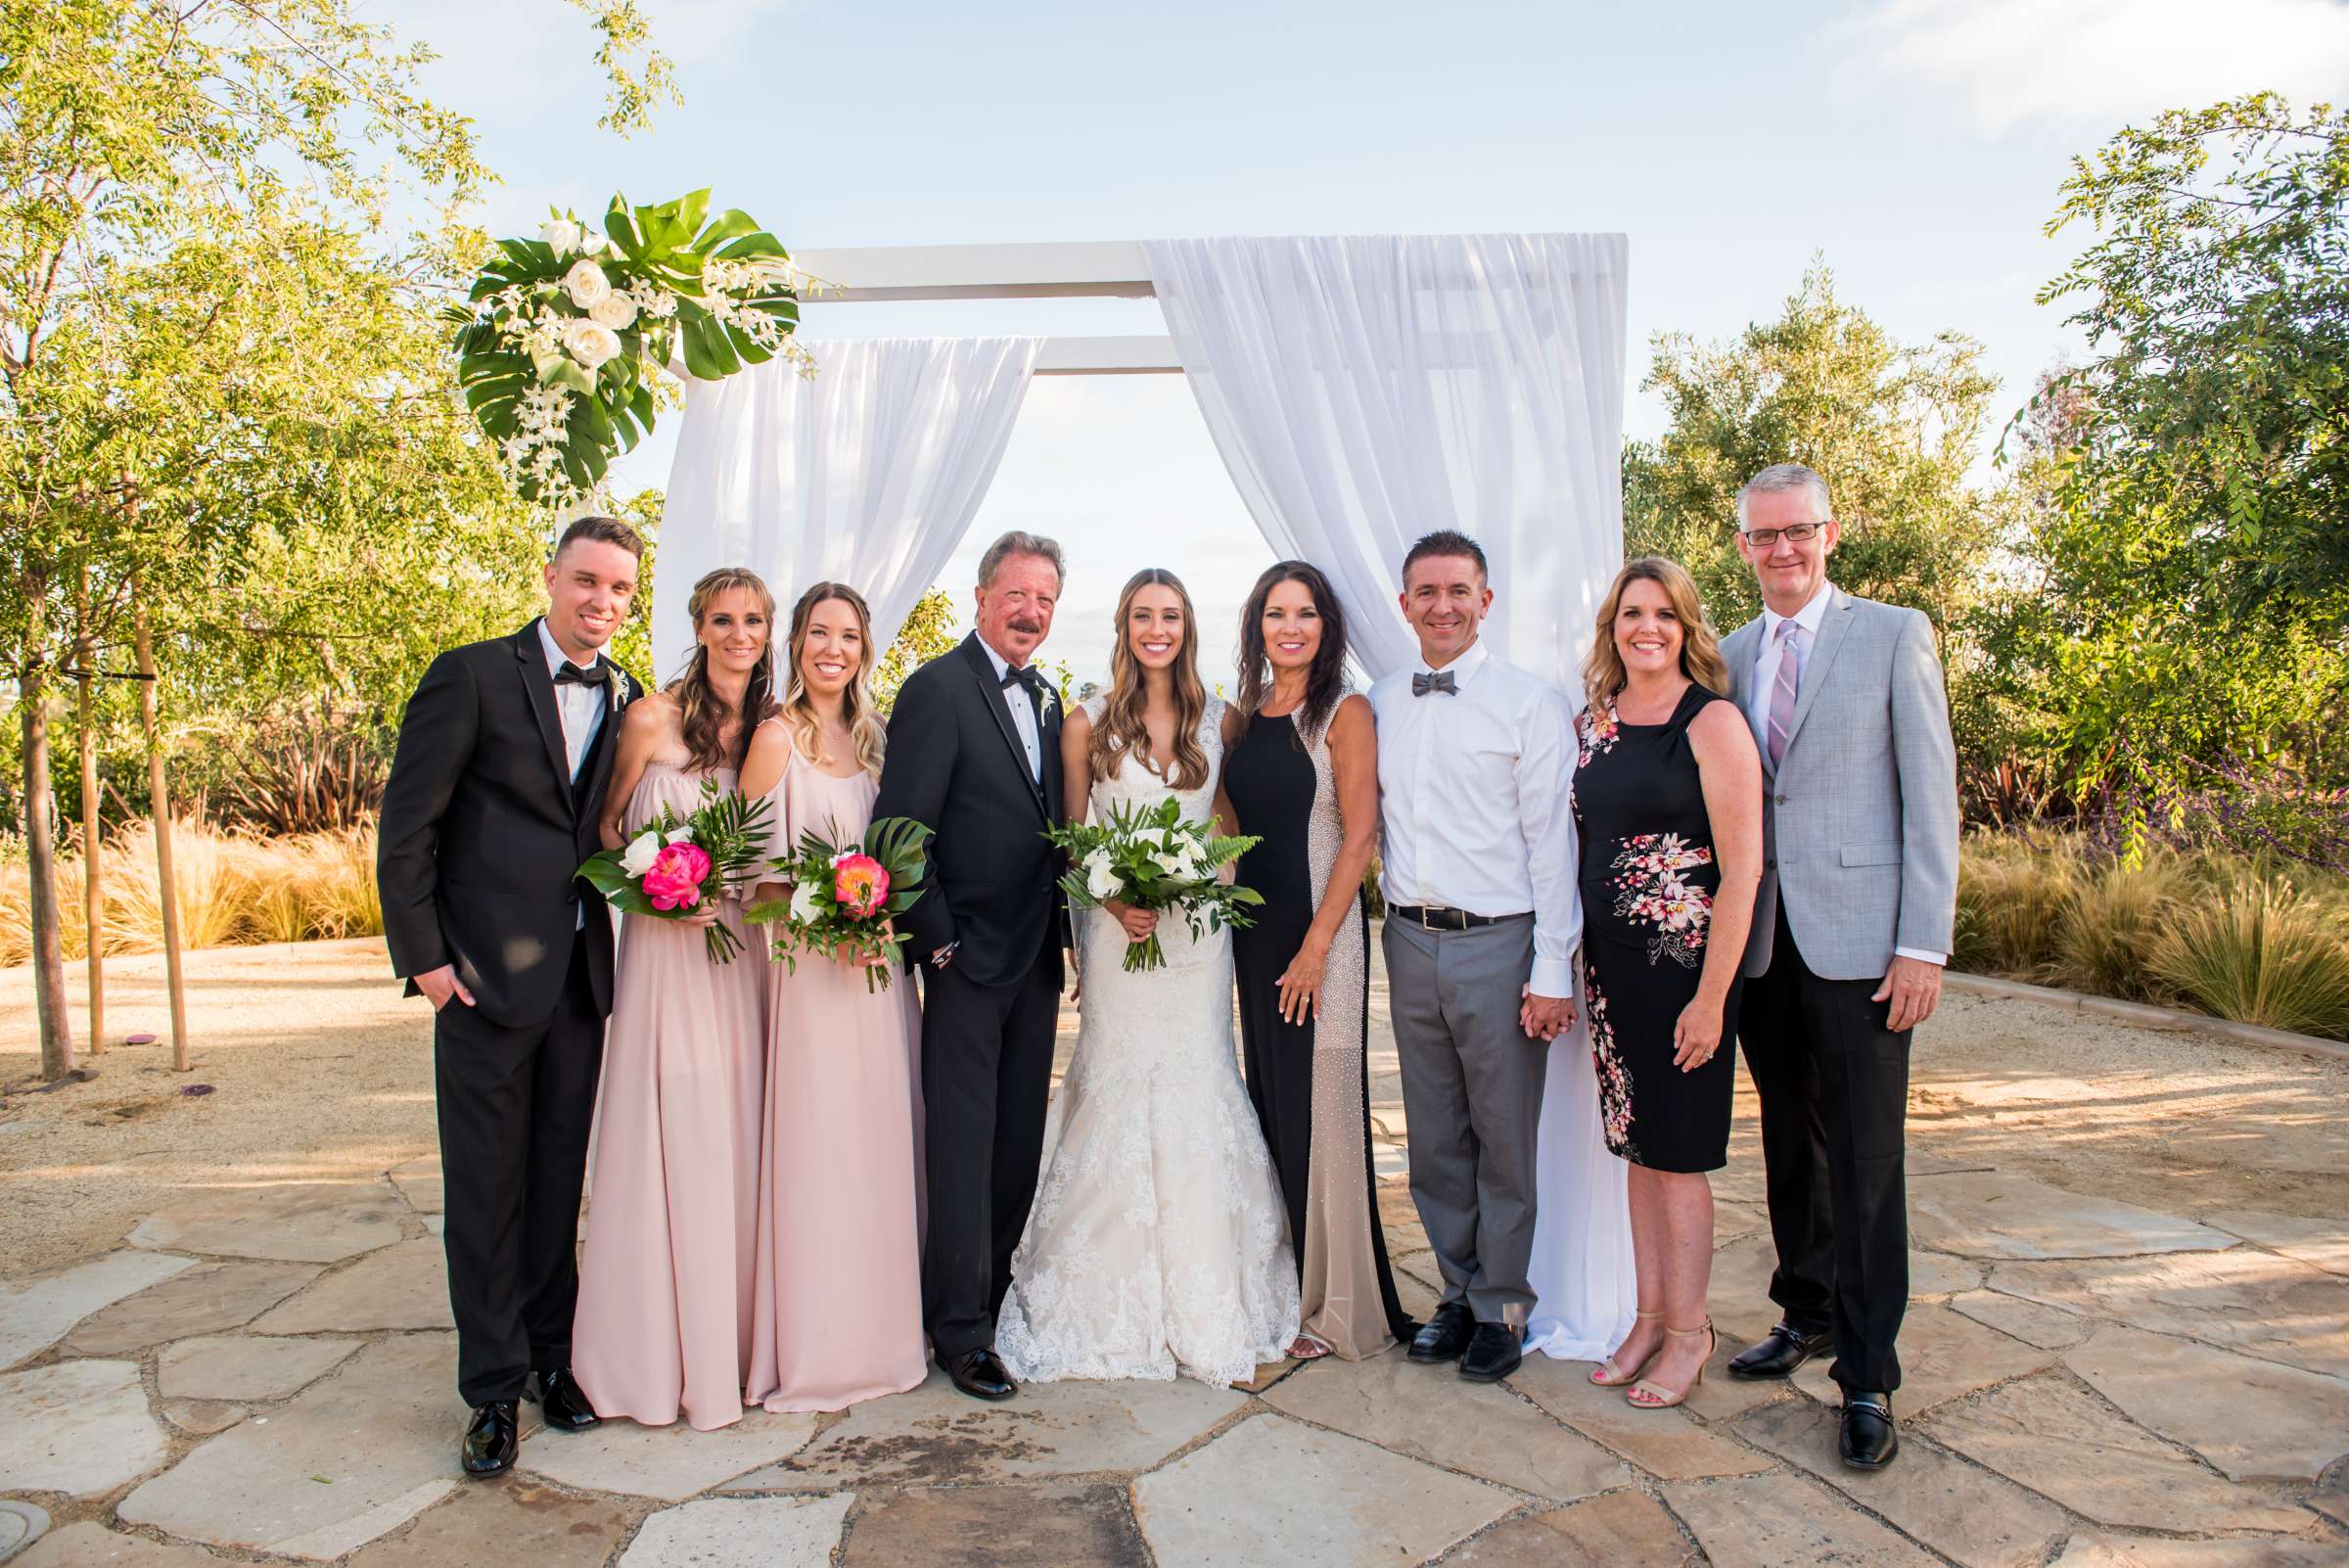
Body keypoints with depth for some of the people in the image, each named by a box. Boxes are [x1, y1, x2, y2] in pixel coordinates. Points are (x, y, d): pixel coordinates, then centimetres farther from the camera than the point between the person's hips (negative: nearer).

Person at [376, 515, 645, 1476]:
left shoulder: (628, 701, 8)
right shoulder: (471, 676, -5)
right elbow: (406, 826, -6)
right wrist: (421, 957, -9)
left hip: (582, 978, 4)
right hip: (485, 977, -4)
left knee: (560, 1182, 14)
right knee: (487, 1190, 5)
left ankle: (554, 1356, 29)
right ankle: (494, 1388, 18)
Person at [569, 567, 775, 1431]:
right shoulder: (653, 719, -6)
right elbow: (605, 830, 1)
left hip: (745, 946, 4)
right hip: (668, 947, -4)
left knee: (736, 1140, 9)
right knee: (670, 1139, -1)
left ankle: (732, 1336, 24)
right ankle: (660, 1350, 15)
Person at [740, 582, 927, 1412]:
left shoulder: (870, 735, 11)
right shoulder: (778, 735, -8)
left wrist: (884, 914, 1)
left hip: (878, 964, 7)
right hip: (812, 966, -7)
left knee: (881, 1144, 13)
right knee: (819, 1147, -2)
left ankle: (878, 1328, 27)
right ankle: (814, 1349, 12)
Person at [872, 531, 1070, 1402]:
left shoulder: (1047, 701, 14)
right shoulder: (937, 689, -10)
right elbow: (900, 829, -14)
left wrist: (1065, 929, 8)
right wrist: (936, 937, -14)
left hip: (1037, 959, 7)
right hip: (968, 956, -7)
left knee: (1020, 1137, 14)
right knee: (963, 1142, 0)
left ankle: (997, 1290, 28)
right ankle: (961, 1330, 10)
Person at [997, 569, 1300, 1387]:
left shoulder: (1216, 720, 7)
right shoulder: (1088, 724, 1)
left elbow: (1234, 823, 13)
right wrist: (1114, 899, -13)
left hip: (1196, 929, 2)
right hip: (1115, 929, -2)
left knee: (1197, 1095, 4)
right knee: (1118, 1097, 1)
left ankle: (1205, 1307, 17)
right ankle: (1116, 1306, 14)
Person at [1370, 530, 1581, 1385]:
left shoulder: (1532, 703, -5)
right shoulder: (1378, 706, 8)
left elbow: (1552, 841, -7)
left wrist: (1552, 970, -11)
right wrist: (1381, 922, 5)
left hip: (1498, 943, -4)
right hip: (1410, 941, 4)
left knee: (1504, 1143, 7)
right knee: (1434, 1140, 14)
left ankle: (1502, 1307, 23)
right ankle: (1458, 1290, 31)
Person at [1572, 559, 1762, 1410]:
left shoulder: (1712, 722, -10)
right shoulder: (1592, 721, 8)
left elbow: (1742, 868, -13)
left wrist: (1711, 997, -16)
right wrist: (1567, 969, 8)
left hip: (1683, 962, -6)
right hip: (1609, 963, 6)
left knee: (1676, 1154, 4)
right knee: (1635, 1145, 14)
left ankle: (1688, 1330, 21)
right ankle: (1650, 1316, 27)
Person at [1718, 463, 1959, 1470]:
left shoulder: (1894, 635, -1)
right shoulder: (1731, 655, 12)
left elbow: (1930, 793, -5)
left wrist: (1924, 943, -11)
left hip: (1857, 937, -4)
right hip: (1761, 936, 5)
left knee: (1864, 1160, -1)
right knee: (1789, 1146, 14)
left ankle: (1868, 1378, 10)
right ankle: (1807, 1314, 31)